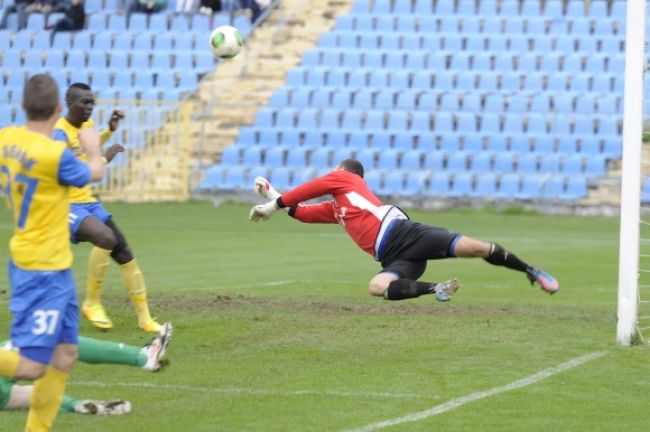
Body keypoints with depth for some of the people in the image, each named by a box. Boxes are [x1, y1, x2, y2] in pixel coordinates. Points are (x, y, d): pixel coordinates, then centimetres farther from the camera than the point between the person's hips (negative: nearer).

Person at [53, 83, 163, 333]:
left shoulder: (87, 124, 7)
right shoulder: (60, 134, -20)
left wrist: (110, 131, 17)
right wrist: (104, 159, -34)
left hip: (88, 202, 9)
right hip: (66, 206, -9)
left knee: (124, 254, 4)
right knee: (106, 238, -31)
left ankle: (145, 318, 14)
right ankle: (92, 303, -12)